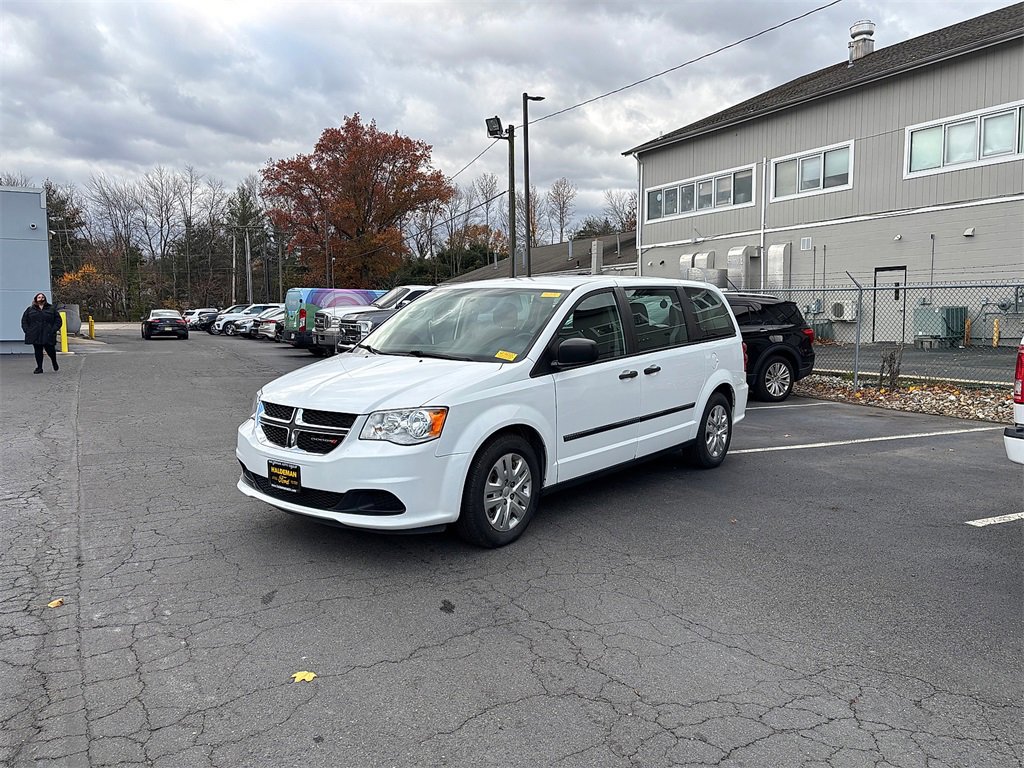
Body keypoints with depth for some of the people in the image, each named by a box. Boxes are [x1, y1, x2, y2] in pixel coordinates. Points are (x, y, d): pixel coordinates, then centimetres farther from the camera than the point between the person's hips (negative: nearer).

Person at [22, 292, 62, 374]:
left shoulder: (51, 309, 8)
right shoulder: (30, 309, 11)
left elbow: (58, 320, 7)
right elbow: (24, 321, 15)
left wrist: (53, 330, -5)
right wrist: (27, 330, 1)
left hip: (48, 335, -1)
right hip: (35, 335, 1)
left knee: (50, 350, -2)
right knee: (38, 351, 2)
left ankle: (55, 363, 26)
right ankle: (39, 368, 9)